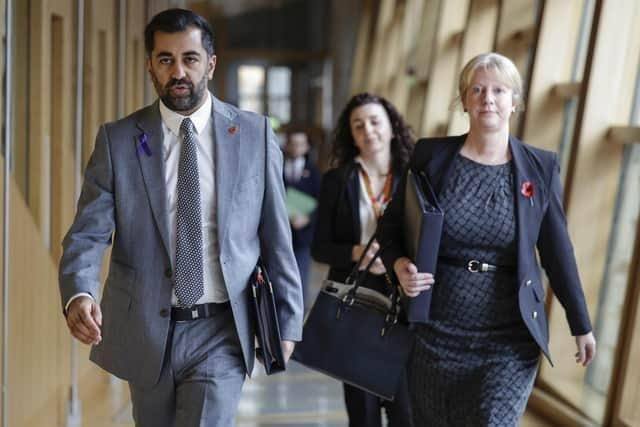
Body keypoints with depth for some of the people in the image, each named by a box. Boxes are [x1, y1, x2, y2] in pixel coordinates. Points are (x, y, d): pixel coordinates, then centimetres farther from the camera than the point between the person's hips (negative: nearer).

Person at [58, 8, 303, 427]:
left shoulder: (254, 134, -1)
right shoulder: (117, 139, -1)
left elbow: (276, 236, 2)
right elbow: (88, 233, -6)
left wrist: (287, 320, 3)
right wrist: (78, 294, -26)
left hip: (222, 331, -1)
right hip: (146, 330, 2)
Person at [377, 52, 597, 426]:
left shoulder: (541, 167, -1)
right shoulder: (432, 155, -2)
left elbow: (558, 251, 4)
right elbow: (393, 222, 6)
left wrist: (581, 325, 7)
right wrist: (399, 264, -14)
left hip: (510, 339, -1)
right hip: (437, 332, 1)